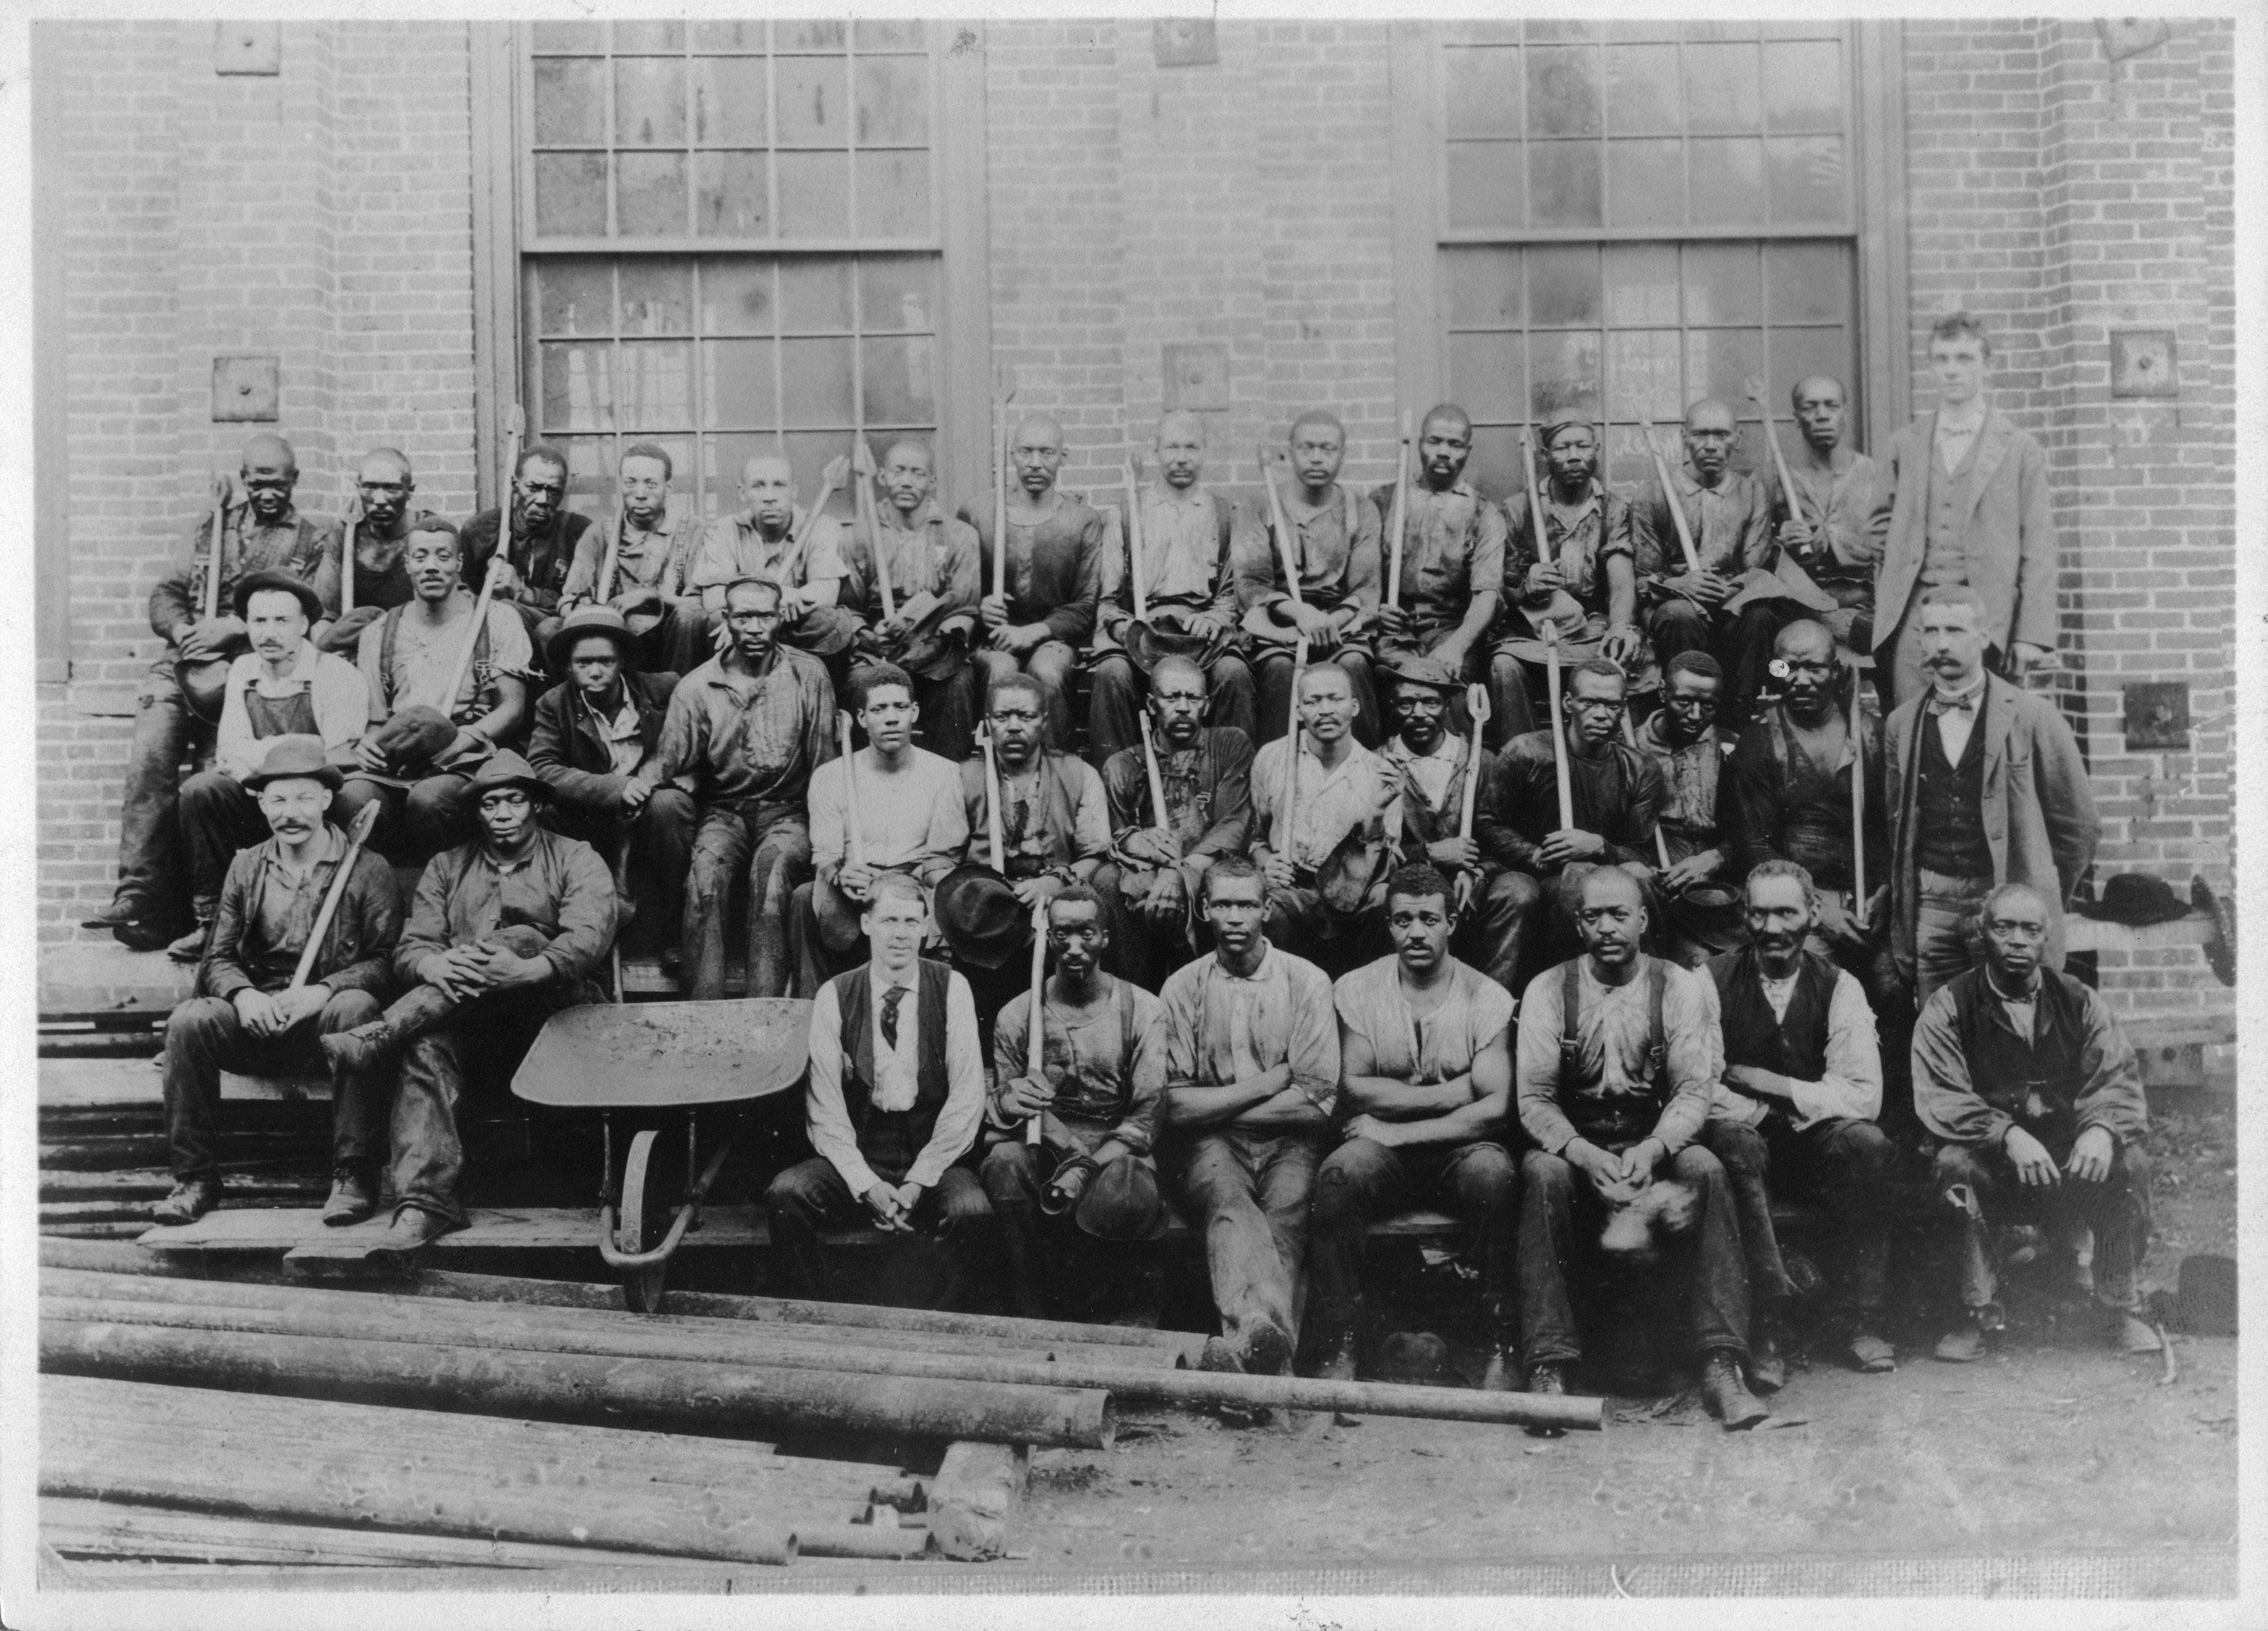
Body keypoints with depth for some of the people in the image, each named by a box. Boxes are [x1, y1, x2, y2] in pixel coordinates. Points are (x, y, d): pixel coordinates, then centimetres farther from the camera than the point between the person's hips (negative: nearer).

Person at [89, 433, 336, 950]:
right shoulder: (211, 527, 25)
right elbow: (166, 593, 22)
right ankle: (138, 894, -26)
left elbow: (317, 617, -3)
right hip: (187, 664, 3)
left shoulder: (313, 544, 12)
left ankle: (179, 906, -18)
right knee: (152, 746, -24)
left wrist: (234, 627, -12)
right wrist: (181, 628, -2)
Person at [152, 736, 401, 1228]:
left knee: (356, 1008, -36)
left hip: (329, 1014, -3)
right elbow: (218, 957, 10)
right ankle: (196, 1177, -14)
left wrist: (321, 991, -22)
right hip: (258, 1018, 3)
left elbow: (385, 961, -6)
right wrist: (243, 994, -13)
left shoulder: (369, 871, 3)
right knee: (188, 1021, -25)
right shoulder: (246, 868, 14)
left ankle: (350, 1173, -29)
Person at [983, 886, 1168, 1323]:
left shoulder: (1141, 1009, 3)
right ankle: (1037, 1318, -21)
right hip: (1044, 1149, 2)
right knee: (1005, 1162, -34)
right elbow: (996, 1118, 8)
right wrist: (1006, 1103, -21)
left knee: (1126, 1191, -37)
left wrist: (1086, 1168, -21)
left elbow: (1147, 1115, -4)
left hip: (1117, 1150, -2)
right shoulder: (1016, 1015, 8)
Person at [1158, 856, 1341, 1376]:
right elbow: (1174, 1106, 1)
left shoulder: (1306, 982, 6)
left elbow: (1318, 1103, -1)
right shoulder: (1182, 988, 8)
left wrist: (1215, 1107, -3)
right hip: (1211, 1145, -1)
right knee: (1228, 1201, -34)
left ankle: (1246, 1341, -53)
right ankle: (1265, 1333, -60)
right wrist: (1267, 1084, -3)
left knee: (1285, 1215, -32)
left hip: (1287, 1142, 1)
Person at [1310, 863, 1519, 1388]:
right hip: (1383, 1149, 1)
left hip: (1460, 1147, 0)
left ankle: (1503, 1349, -21)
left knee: (1495, 1174, -34)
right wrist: (1453, 1092, -10)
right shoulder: (1355, 990, 3)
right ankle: (1339, 1348, -25)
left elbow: (1495, 1108, -10)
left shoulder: (1487, 997, -1)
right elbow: (1353, 1089, -7)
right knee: (1338, 1175, -32)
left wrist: (1397, 1131, -15)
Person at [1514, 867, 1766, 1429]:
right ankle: (1548, 1369, -34)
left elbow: (1695, 1089, -6)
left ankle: (1722, 1366, -30)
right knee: (1542, 1173, -33)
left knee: (1706, 1170, -31)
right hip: (1574, 1146, 0)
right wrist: (1586, 1156, -25)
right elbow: (1533, 1099, -6)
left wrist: (1652, 1149, -27)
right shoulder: (1548, 990, 0)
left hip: (1657, 1144, 1)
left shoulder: (1681, 987, 1)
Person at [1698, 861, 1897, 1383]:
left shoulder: (1838, 987, 2)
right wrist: (1762, 1111, -21)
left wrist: (1767, 1084, -13)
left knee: (1868, 1144, -28)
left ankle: (1859, 1321, -18)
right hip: (1741, 1136, -2)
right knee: (1735, 1145, -35)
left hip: (1814, 1142, 2)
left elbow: (1864, 1096, -9)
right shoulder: (1713, 981, -3)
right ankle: (1763, 1330, -35)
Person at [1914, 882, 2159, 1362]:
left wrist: (2102, 1129, -25)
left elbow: (2119, 1083, -1)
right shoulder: (1948, 1008, -2)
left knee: (2130, 1162, -24)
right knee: (1956, 1163, -33)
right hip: (1990, 1165, -2)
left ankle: (2122, 1310, -6)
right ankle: (1977, 1313, -19)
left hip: (2071, 1160, 2)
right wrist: (2007, 1134, -29)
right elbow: (1939, 1099, -12)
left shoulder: (2080, 1003, 7)